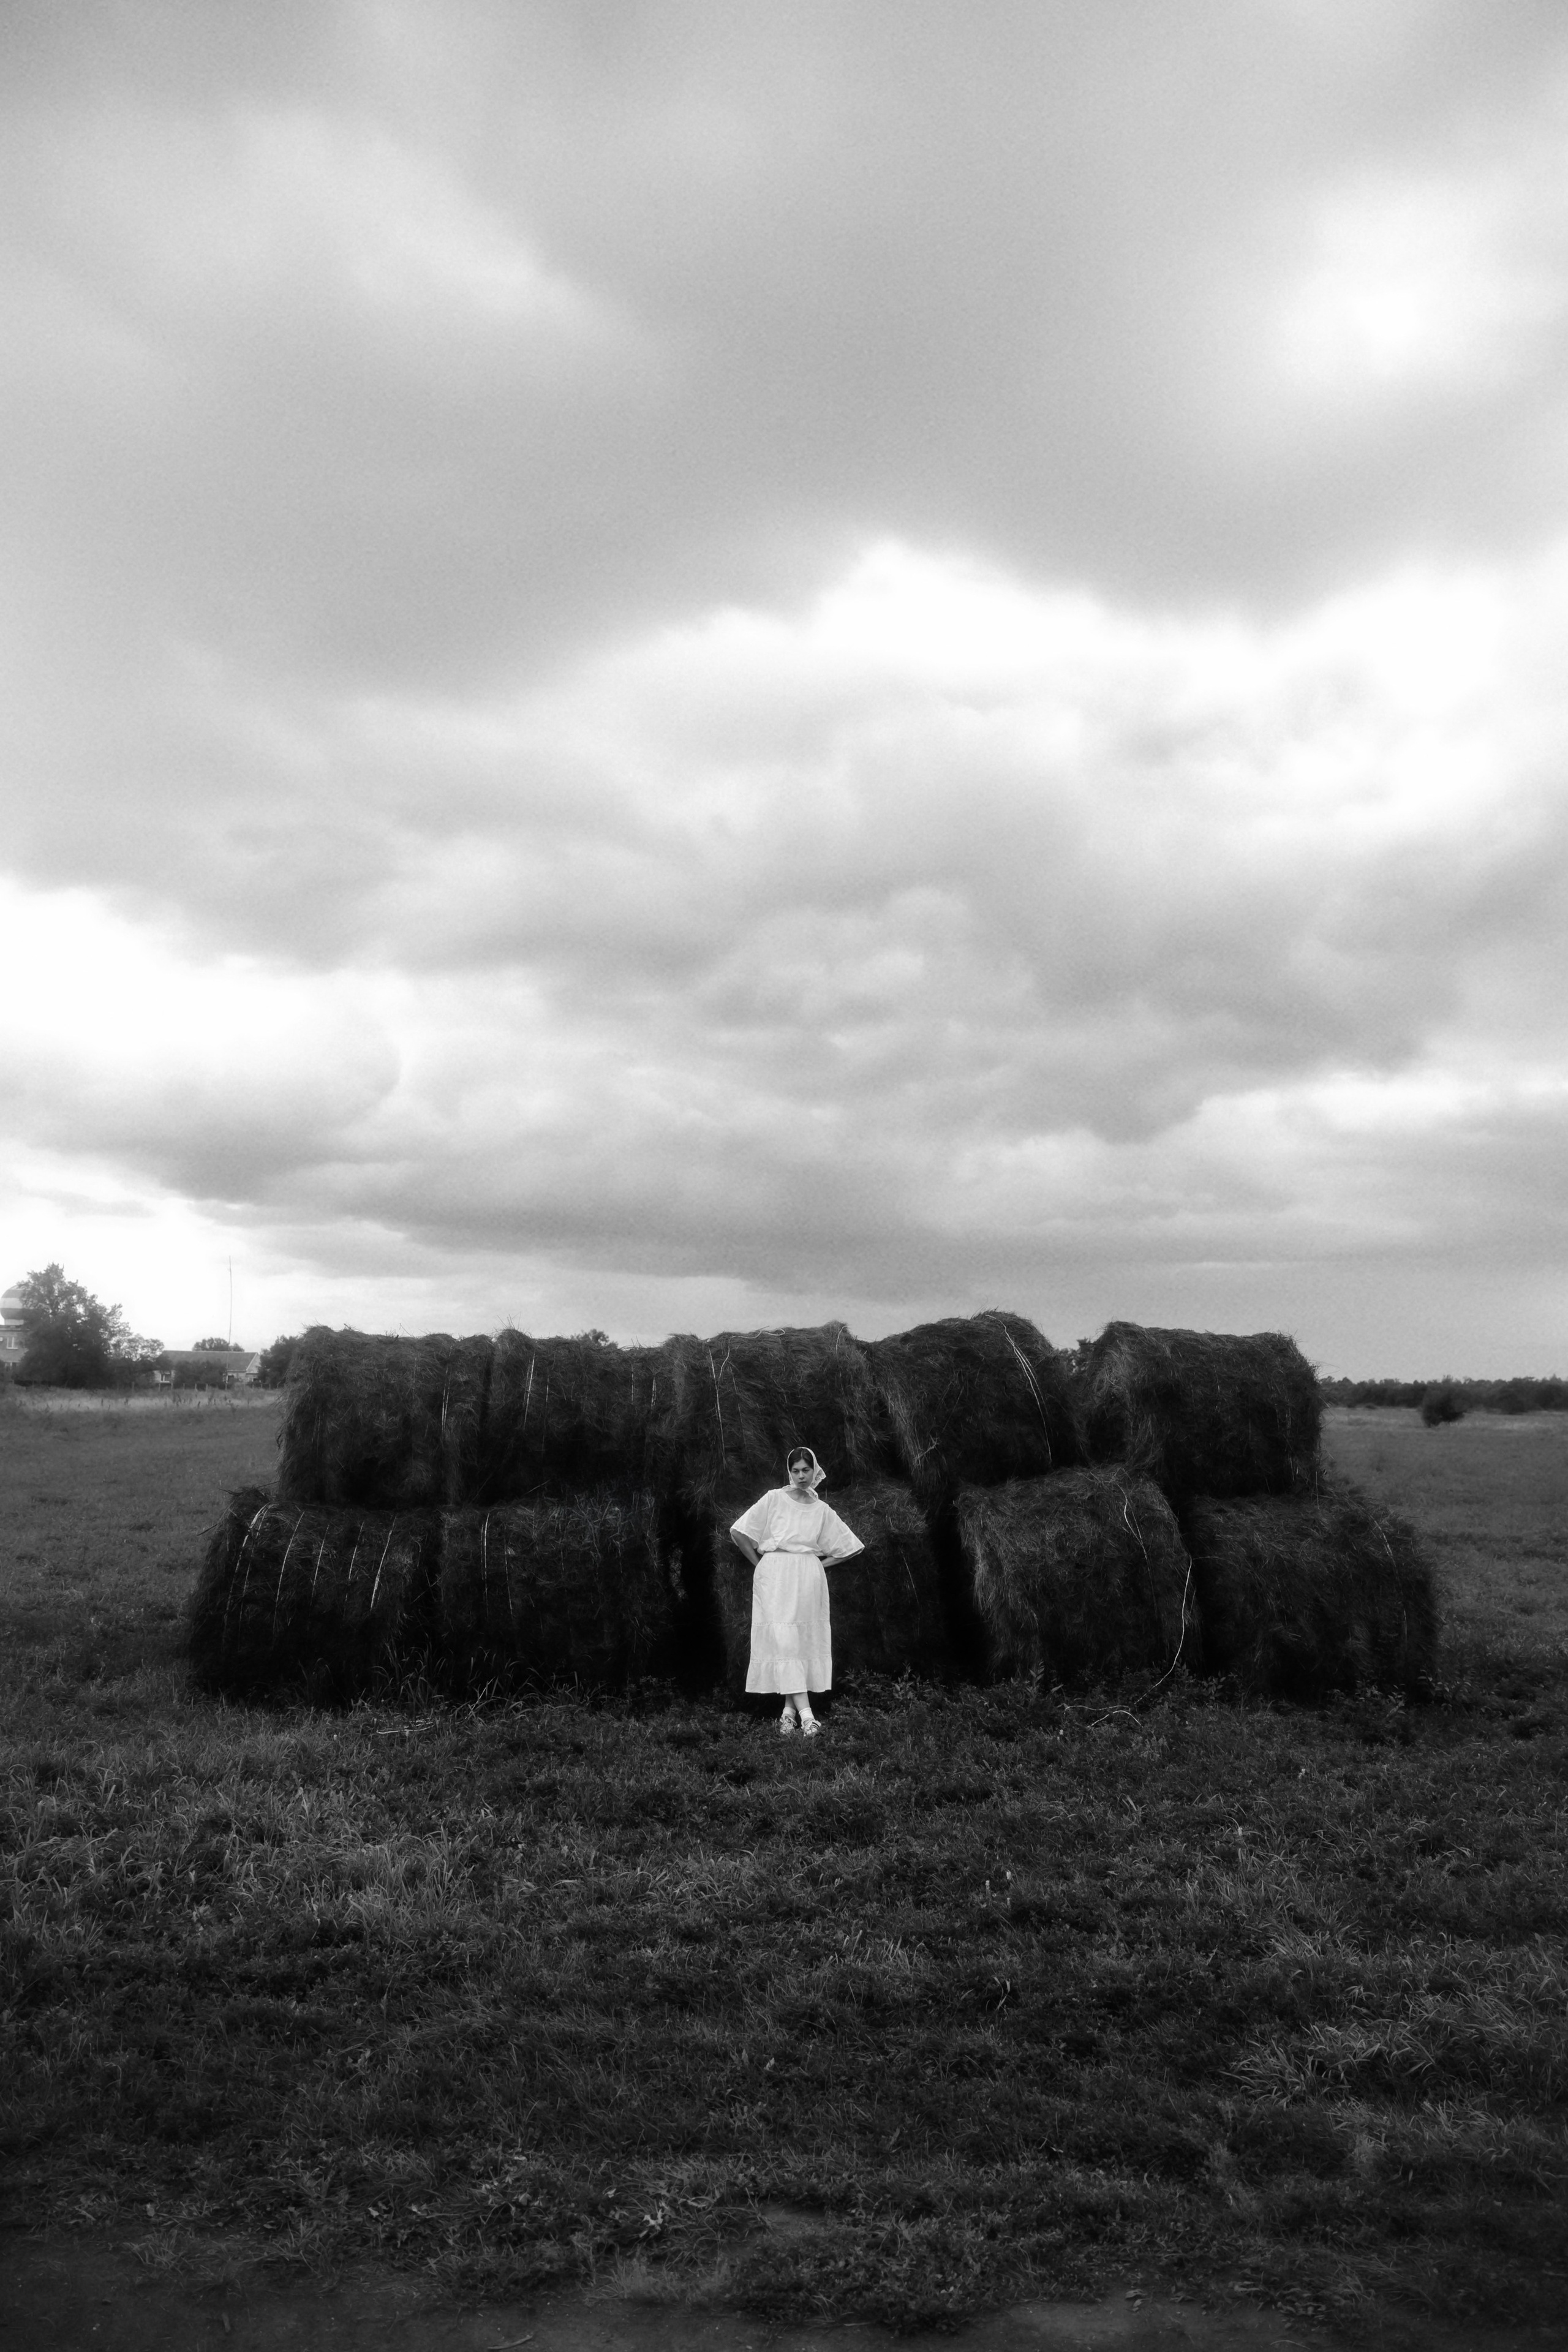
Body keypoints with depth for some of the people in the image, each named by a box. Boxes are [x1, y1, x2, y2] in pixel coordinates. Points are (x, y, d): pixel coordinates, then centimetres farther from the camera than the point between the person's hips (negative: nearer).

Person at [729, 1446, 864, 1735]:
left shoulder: (822, 1511, 11)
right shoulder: (774, 1499, 3)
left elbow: (852, 1549, 17)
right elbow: (738, 1533, 1)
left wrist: (820, 1564, 9)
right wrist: (760, 1564, 3)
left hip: (809, 1580, 3)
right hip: (775, 1578, -3)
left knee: (806, 1641, -1)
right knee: (783, 1640, -13)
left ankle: (789, 1710, 7)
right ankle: (806, 1714, -19)